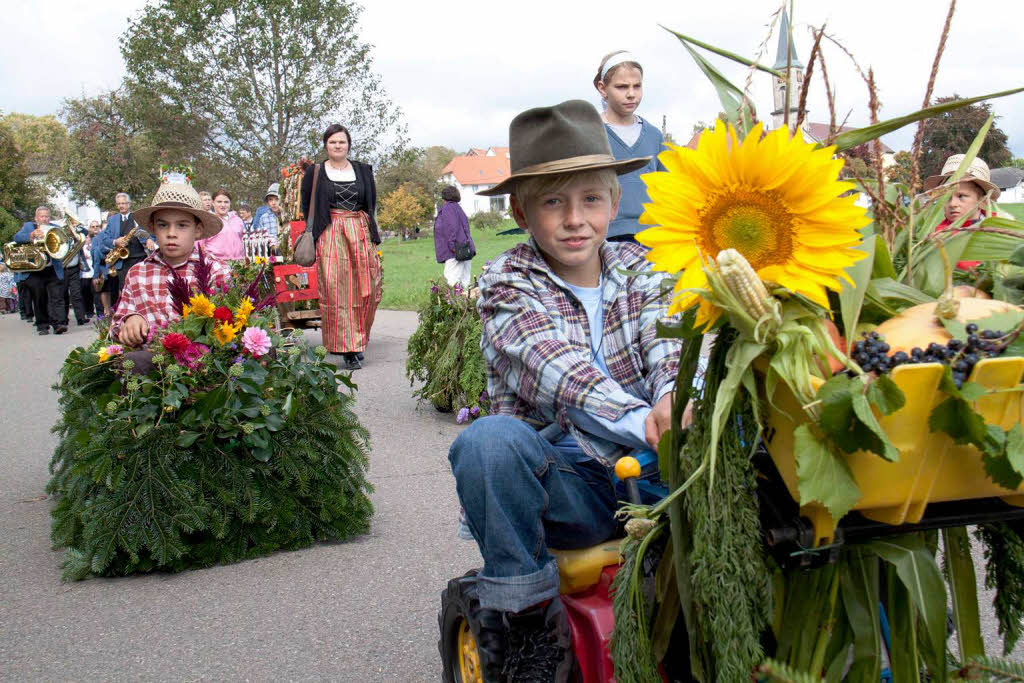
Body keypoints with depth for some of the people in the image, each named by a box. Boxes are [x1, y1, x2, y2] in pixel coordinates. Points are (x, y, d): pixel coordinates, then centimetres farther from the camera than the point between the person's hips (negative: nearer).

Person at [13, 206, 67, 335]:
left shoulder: (54, 228, 15)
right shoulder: (28, 226, 12)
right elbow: (17, 237, -4)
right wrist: (32, 235, -20)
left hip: (53, 270, 0)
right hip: (35, 270, 0)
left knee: (57, 297, -10)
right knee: (39, 300, 3)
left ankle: (59, 324, -17)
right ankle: (42, 326, 9)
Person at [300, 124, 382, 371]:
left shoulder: (363, 170, 12)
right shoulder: (315, 172, 6)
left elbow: (372, 204, 15)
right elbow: (307, 208, 6)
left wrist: (371, 233, 6)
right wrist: (312, 236, -2)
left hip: (361, 234, 3)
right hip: (330, 236, -2)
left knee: (367, 290, -3)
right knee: (335, 291, -7)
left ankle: (358, 339, 15)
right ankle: (348, 350, -3)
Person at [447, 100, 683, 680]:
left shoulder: (635, 267, 10)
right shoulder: (508, 282, -2)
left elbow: (666, 340, -8)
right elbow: (553, 367, -21)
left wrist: (676, 398, -34)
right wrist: (642, 421, -40)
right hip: (563, 482, -3)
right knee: (489, 440, -33)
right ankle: (525, 613, -13)